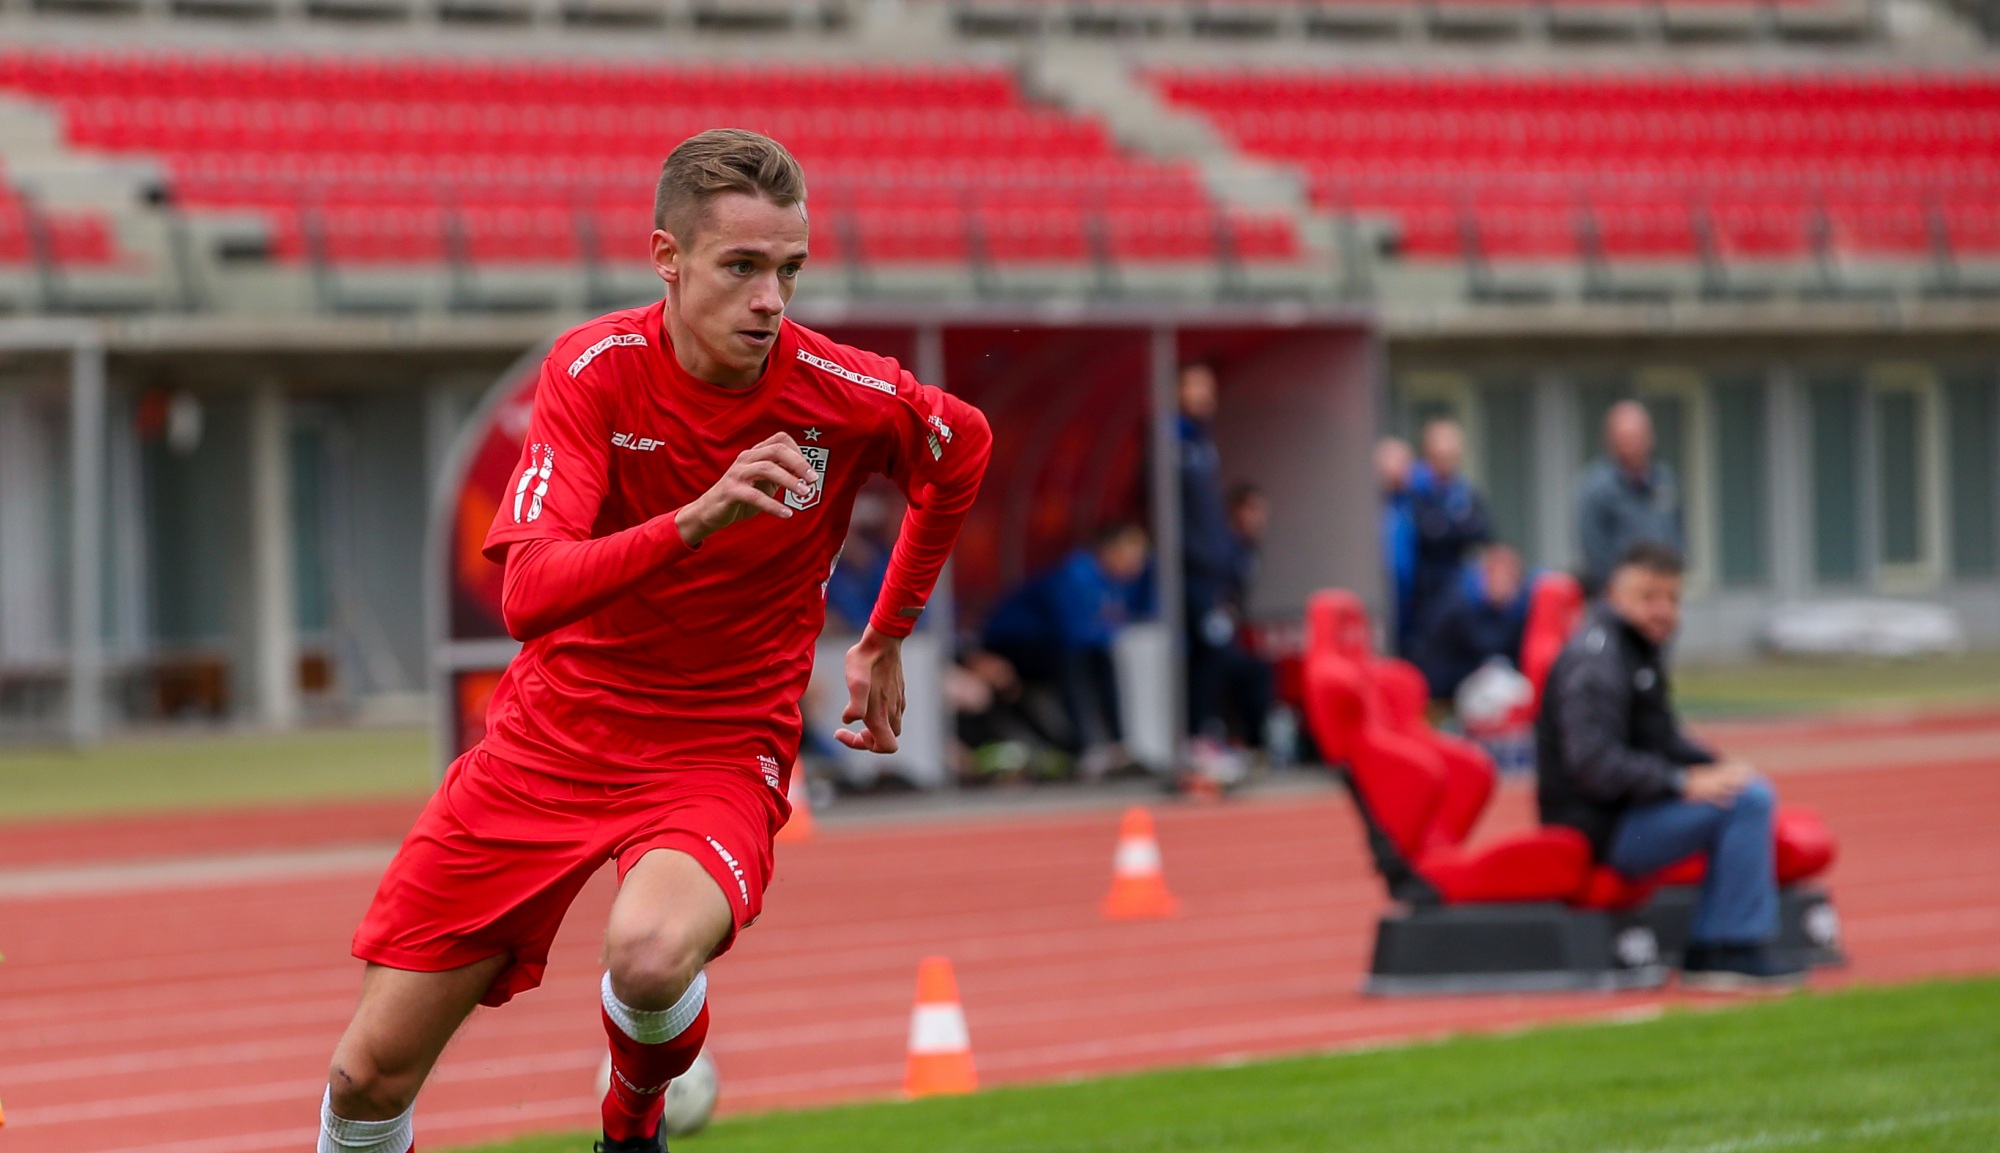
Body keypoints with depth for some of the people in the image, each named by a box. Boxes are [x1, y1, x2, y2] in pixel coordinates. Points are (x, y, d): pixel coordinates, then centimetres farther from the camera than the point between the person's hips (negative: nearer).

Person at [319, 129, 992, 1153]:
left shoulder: (845, 395, -12)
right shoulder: (594, 369, -14)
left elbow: (965, 449, 13)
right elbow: (528, 597, -26)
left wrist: (885, 638, 17)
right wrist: (698, 519, -41)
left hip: (719, 756, -1)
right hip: (554, 734, 1)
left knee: (651, 953, -35)